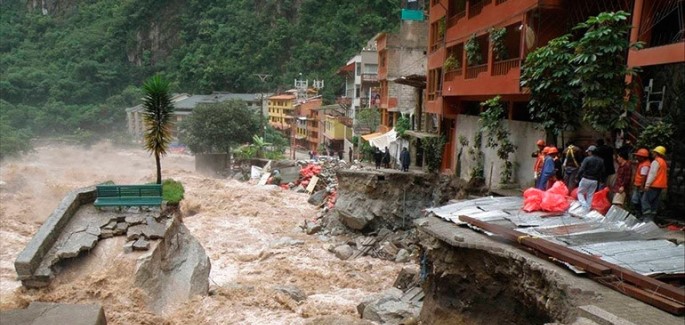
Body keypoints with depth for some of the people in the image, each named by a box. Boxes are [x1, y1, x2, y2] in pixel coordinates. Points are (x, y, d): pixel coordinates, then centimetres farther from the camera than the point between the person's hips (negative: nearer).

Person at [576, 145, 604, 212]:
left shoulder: (587, 159, -12)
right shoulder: (601, 161, 8)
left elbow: (581, 170, -18)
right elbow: (602, 172, 9)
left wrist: (578, 176, -7)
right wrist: (599, 179, 16)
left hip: (586, 179, -5)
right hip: (595, 181, 5)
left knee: (580, 192, 9)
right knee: (590, 195, 12)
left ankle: (584, 205, -10)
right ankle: (588, 209, 15)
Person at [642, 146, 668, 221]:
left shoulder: (656, 161, -11)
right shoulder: (664, 162, 20)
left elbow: (652, 174, -18)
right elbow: (664, 174, 24)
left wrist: (647, 184, -20)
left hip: (654, 185, -10)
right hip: (660, 185, 10)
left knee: (645, 200, -11)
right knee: (654, 201, 12)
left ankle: (647, 217, -18)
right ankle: (651, 217, 14)